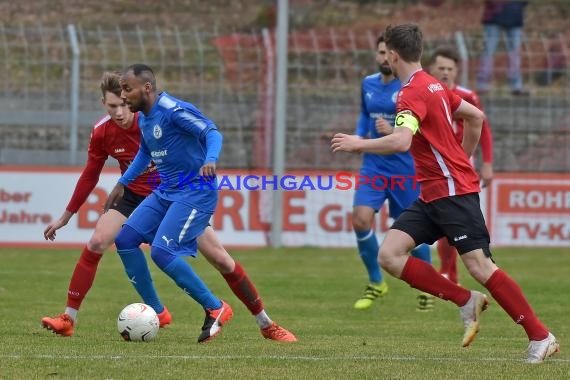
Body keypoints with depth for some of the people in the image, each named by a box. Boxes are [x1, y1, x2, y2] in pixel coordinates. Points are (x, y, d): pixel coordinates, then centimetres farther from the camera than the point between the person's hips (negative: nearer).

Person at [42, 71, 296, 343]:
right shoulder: (101, 133, -12)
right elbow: (89, 177, 2)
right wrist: (66, 216, 7)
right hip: (134, 196, 2)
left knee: (220, 258, -5)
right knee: (96, 242, -22)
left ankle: (266, 325, 7)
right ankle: (68, 319, -15)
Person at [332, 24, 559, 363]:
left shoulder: (413, 93, -15)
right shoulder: (434, 86, 14)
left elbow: (401, 141, -31)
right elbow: (476, 117, 25)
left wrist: (358, 145, -19)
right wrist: (463, 160, 33)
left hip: (453, 191, -10)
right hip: (433, 194, 10)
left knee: (480, 266, -13)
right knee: (389, 255, -2)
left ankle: (541, 337, -8)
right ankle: (466, 301, 1)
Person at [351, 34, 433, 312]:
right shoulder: (368, 84, 8)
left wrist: (394, 132, -27)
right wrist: (359, 135, 7)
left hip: (405, 167, -4)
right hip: (373, 165, 4)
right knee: (361, 219, -14)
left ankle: (427, 288, 26)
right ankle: (375, 283, 5)